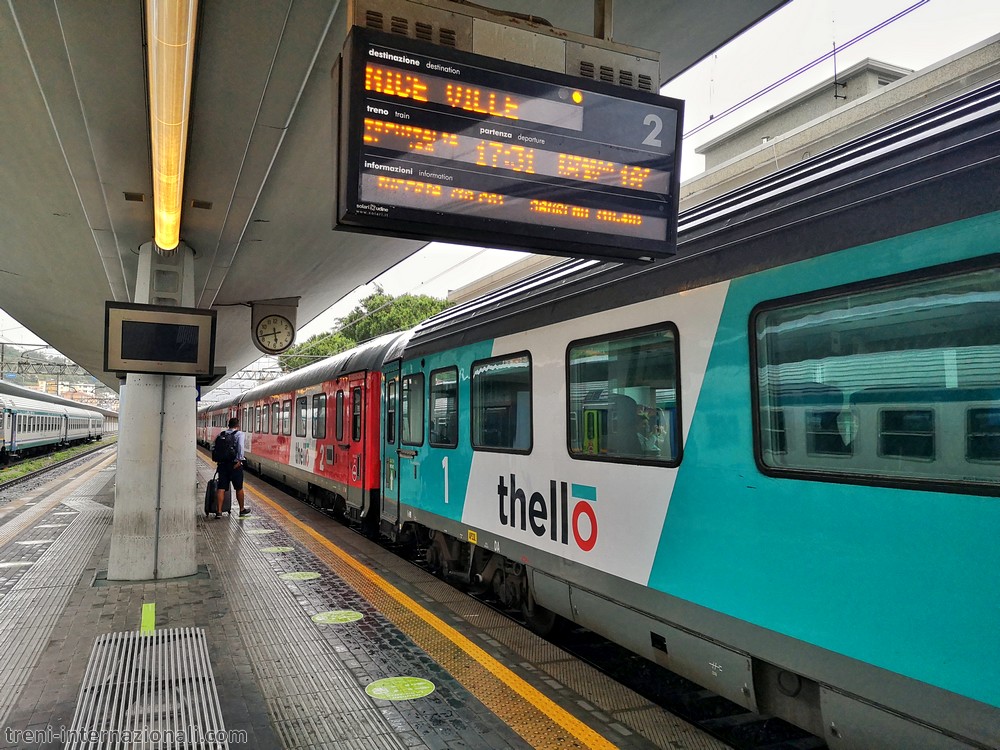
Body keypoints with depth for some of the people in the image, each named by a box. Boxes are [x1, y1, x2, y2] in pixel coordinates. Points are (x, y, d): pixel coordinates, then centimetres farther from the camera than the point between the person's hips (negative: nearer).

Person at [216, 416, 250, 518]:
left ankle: (219, 511, 2)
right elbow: (240, 446, -21)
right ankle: (242, 510, 22)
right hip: (234, 464, -4)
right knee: (239, 488, 10)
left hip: (222, 464, 4)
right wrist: (239, 460, -17)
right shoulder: (239, 433, -5)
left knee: (221, 488, 5)